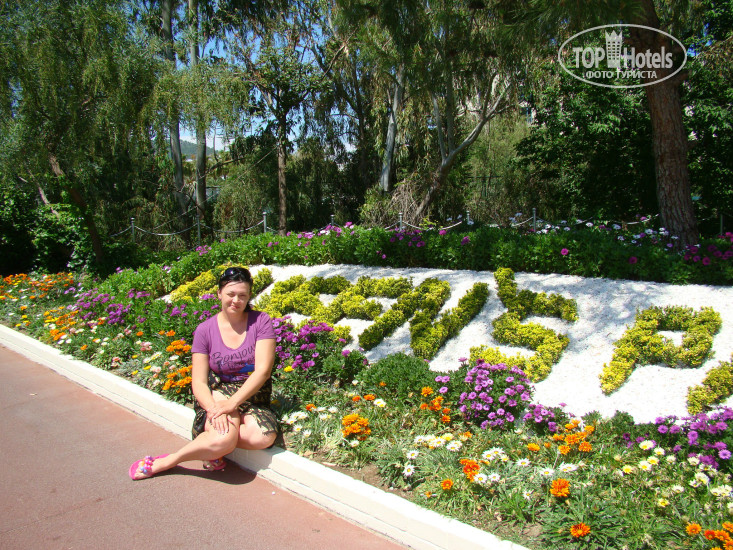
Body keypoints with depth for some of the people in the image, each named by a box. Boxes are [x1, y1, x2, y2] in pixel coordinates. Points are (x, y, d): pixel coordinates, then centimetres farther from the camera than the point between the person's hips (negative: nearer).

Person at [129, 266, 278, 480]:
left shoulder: (260, 321, -4)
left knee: (264, 437, -30)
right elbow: (198, 382, -4)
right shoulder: (205, 330, -1)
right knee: (223, 440, -32)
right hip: (218, 393, -1)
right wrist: (213, 409, -25)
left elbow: (263, 370, -12)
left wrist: (232, 403, -22)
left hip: (252, 396, 1)